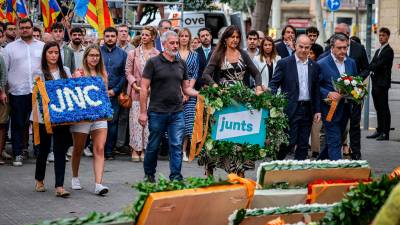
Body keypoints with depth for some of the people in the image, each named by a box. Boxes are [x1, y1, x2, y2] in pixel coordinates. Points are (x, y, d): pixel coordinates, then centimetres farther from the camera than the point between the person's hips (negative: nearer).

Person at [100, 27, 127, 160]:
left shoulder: (122, 54, 9)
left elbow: (124, 74, 5)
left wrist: (115, 90, -5)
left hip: (114, 94, 1)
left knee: (113, 122, 1)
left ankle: (109, 151, 8)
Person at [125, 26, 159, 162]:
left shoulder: (158, 55, 4)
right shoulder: (133, 53, 7)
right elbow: (128, 71, 5)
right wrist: (135, 85, -8)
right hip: (137, 91, 0)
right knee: (136, 119, -2)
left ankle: (145, 149, 6)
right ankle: (135, 149, 4)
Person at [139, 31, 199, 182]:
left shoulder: (181, 63, 10)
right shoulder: (153, 62, -3)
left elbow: (186, 88, 15)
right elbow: (144, 88, -4)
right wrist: (143, 112, -9)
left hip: (177, 113, 3)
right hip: (157, 112, -3)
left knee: (176, 146, -2)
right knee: (153, 146, 8)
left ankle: (176, 178, 3)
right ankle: (149, 175, 27)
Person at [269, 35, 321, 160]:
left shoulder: (314, 66, 12)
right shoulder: (284, 64, -1)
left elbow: (316, 90, 15)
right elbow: (273, 84, -3)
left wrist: (317, 110, 9)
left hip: (307, 110, 5)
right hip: (291, 110, -5)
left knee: (303, 145, 6)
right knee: (290, 141, -7)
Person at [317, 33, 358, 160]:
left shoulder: (351, 63, 8)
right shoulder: (322, 64, -10)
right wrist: (328, 94, -23)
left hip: (345, 109, 6)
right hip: (330, 109, -6)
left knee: (337, 140, 16)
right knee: (335, 142, -8)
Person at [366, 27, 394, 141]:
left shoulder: (388, 51, -9)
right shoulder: (378, 51, 19)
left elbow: (379, 65, -17)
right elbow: (372, 65, 13)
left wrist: (370, 68, -5)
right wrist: (370, 69, -7)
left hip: (383, 83, -8)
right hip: (376, 83, 8)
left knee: (384, 108, -6)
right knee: (378, 109, 11)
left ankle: (385, 133, -4)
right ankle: (379, 130, 17)